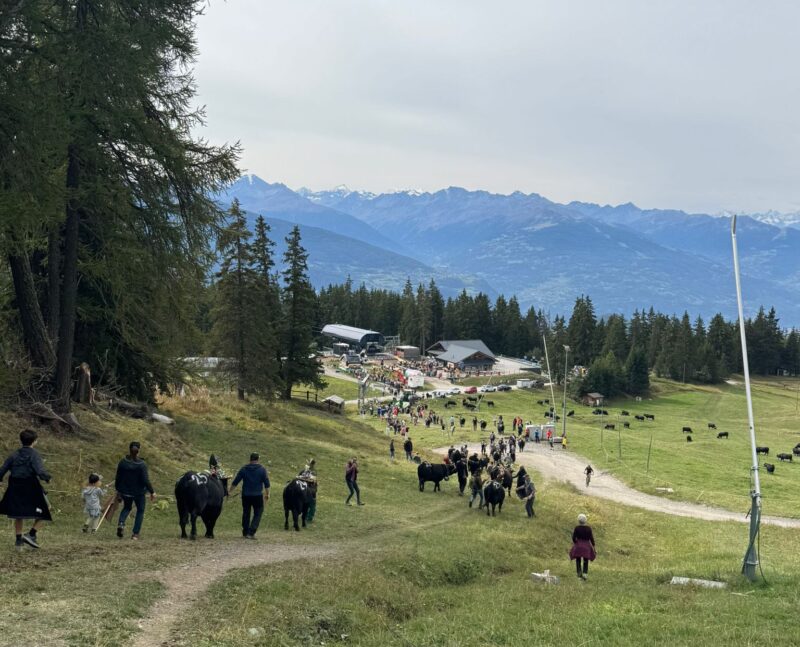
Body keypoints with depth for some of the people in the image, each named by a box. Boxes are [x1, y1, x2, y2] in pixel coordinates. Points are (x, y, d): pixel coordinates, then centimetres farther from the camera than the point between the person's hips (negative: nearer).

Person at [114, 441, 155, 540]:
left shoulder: (122, 462, -8)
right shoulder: (142, 464, -18)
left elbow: (118, 478, 0)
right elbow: (145, 480, -18)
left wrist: (118, 490, 15)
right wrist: (152, 492, -8)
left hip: (125, 491, 3)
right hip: (138, 492, -3)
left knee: (127, 507, 27)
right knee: (140, 510, 17)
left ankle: (121, 524, -2)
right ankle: (135, 534, 12)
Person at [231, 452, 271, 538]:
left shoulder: (243, 469, 2)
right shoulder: (262, 469, -3)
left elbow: (235, 482, 3)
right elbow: (266, 483, -2)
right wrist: (267, 494, 7)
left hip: (245, 496, 2)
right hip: (258, 496, -2)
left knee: (246, 513, 15)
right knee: (257, 514, 4)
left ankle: (245, 533, 21)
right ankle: (251, 532, -10)